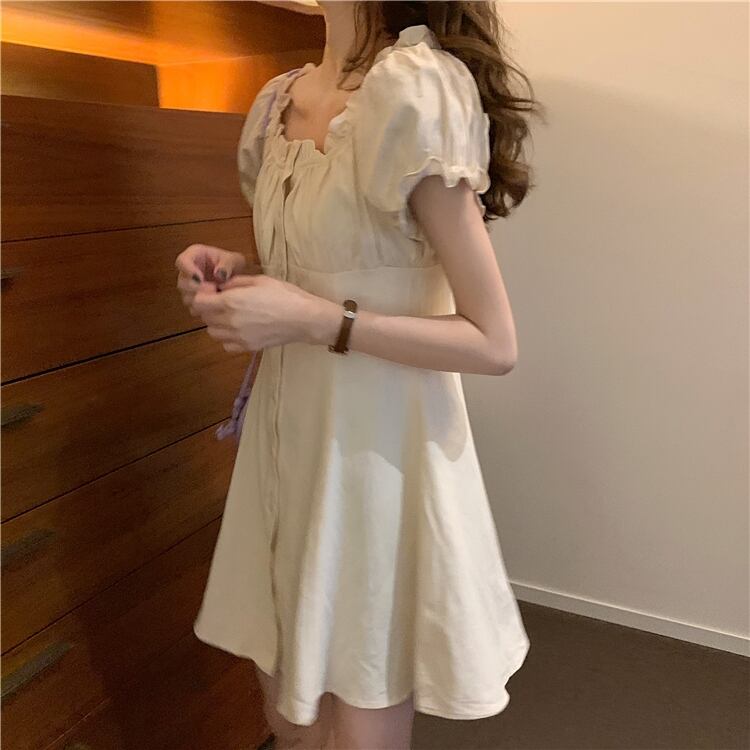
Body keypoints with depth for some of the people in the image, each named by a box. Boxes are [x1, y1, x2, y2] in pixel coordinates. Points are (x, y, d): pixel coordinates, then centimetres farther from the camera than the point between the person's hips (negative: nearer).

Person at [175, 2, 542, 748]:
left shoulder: (414, 86, -16)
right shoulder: (279, 99, 7)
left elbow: (494, 344, -16)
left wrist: (318, 321, -22)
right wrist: (235, 271, 0)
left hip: (379, 448, -6)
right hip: (288, 433, 7)